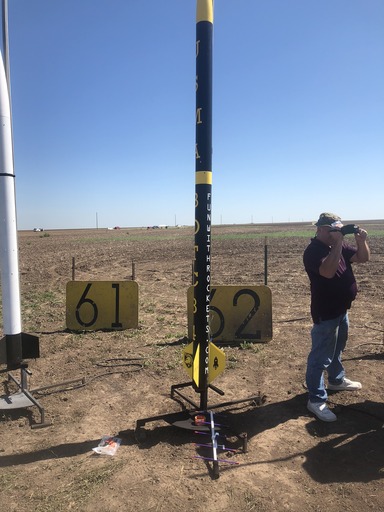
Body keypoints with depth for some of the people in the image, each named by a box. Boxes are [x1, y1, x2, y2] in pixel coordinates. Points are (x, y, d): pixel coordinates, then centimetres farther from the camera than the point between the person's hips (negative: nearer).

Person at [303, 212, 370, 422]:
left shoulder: (339, 246, 6)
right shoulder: (313, 251, -21)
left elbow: (363, 258, 8)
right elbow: (328, 271, -38)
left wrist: (361, 240, -11)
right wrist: (338, 243, -32)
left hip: (342, 308, 9)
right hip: (325, 313, -9)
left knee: (337, 349, 27)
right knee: (321, 357, -2)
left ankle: (336, 380, 48)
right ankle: (316, 400, 7)